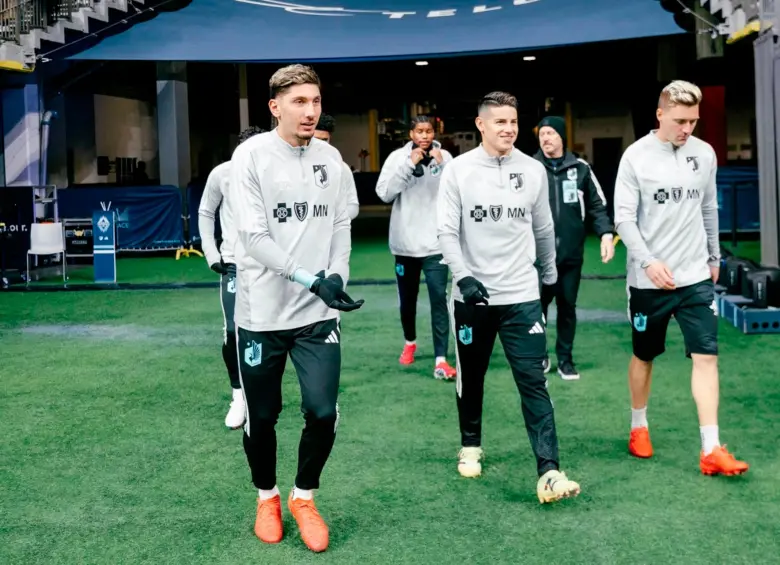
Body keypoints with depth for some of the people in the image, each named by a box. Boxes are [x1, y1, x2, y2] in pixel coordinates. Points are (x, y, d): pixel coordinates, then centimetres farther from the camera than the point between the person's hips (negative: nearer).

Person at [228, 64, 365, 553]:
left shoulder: (330, 157, 6)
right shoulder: (251, 155, -9)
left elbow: (341, 225, 11)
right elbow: (254, 237, -14)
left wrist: (337, 277, -7)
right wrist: (311, 279, -22)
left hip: (319, 313, 3)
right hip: (262, 313, -3)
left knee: (323, 412, -4)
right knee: (261, 417, 9)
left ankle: (304, 497, 22)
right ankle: (267, 497, 36)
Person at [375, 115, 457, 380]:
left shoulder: (444, 157, -1)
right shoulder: (398, 157, -2)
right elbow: (384, 193, -13)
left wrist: (443, 165, -20)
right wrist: (409, 164, -19)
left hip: (435, 242, -1)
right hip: (405, 242, 1)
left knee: (439, 298, -9)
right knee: (407, 299, 15)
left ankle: (440, 359, -8)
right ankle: (410, 342, 40)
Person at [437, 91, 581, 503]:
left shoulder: (534, 170, 2)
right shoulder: (458, 170, -5)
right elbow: (447, 231, -6)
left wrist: (550, 275, 24)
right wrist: (463, 276, -19)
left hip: (521, 295, 0)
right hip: (472, 295, 0)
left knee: (534, 382, -7)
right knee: (471, 378, 15)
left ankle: (549, 472, -9)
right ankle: (470, 446, 37)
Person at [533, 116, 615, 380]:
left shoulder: (580, 168, 4)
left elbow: (597, 205, 9)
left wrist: (606, 234, -3)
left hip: (572, 252, 2)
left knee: (567, 305, 9)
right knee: (539, 304, 5)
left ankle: (565, 358, 21)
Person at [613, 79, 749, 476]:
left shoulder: (704, 154, 3)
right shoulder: (636, 156, -9)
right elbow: (624, 217, -11)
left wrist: (714, 257, 19)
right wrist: (649, 261, -22)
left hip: (695, 276, 3)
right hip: (648, 279, -3)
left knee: (706, 356, -5)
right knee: (644, 356, 12)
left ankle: (711, 450, -3)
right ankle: (639, 427, 33)